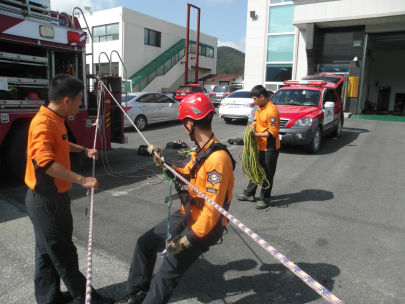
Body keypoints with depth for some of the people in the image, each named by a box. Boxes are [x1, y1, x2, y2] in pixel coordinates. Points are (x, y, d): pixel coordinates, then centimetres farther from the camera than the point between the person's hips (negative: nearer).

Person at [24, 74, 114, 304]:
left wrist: (83, 150, 24)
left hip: (54, 196, 10)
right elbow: (46, 162, -36)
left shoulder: (56, 120, 7)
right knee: (63, 252, 6)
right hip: (45, 200, -10)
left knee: (49, 251, 20)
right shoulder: (43, 123, -23)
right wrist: (82, 180, -35)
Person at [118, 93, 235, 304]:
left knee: (167, 273, -6)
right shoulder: (201, 150, 3)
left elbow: (213, 208, -30)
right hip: (186, 215, 10)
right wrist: (163, 165, 4)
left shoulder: (218, 158, -29)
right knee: (145, 243, 16)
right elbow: (187, 175, 17)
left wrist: (189, 237, -27)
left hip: (205, 226, -10)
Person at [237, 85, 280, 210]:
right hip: (259, 146, 9)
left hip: (270, 148, -9)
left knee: (267, 174, 4)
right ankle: (249, 194, 34)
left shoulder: (271, 111, -23)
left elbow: (273, 132, -24)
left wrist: (256, 134, -22)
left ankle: (265, 200, 18)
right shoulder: (259, 107, 5)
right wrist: (252, 124, 0)